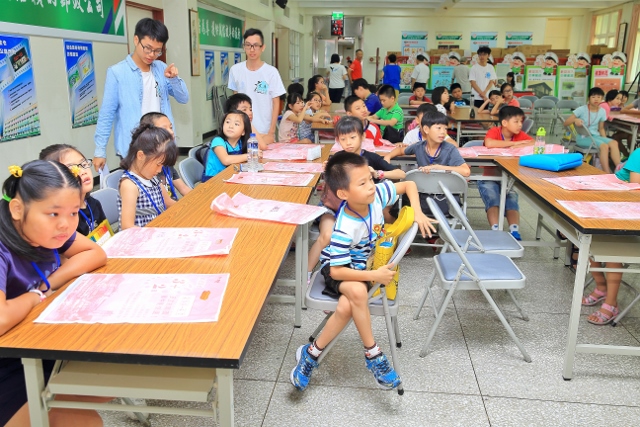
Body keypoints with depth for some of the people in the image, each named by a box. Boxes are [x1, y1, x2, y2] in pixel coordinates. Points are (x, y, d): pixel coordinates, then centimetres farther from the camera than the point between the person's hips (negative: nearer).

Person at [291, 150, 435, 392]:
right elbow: (337, 271, -29)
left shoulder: (377, 194, -18)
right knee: (357, 292, -36)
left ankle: (311, 353, -5)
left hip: (363, 264, 4)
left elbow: (409, 185, 0)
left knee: (346, 307, -25)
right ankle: (373, 355, -14)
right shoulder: (345, 228, -32)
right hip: (337, 268, -4)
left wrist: (417, 213, -13)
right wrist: (374, 276, -30)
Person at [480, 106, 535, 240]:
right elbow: (488, 143, -35)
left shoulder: (519, 135, 2)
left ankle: (514, 231, -20)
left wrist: (518, 147, -26)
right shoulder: (494, 131, -11)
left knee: (512, 199, -16)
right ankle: (495, 230, -28)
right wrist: (514, 143, -25)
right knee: (492, 199, -24)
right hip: (489, 176, -4)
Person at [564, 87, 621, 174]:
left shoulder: (602, 111, 6)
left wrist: (605, 140, -1)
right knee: (604, 146, -30)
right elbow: (566, 123, -11)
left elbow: (601, 128, 16)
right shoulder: (582, 109, -8)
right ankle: (607, 174, -27)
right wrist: (575, 120, -33)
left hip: (596, 136, 5)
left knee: (614, 143, -24)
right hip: (582, 138, -5)